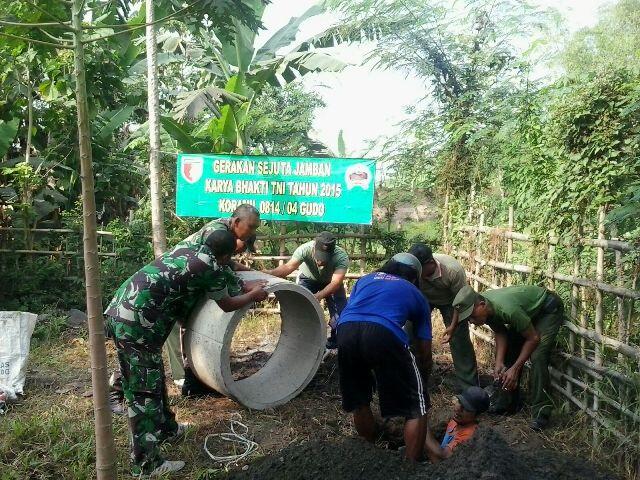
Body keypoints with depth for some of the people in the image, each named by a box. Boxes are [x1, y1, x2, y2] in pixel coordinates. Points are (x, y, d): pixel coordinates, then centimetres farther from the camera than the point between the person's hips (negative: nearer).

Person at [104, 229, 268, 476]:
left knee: (153, 379, 23)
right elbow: (227, 305, 10)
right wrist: (253, 295, 25)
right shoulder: (211, 267, -6)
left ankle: (166, 428, 40)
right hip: (137, 322, -9)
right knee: (144, 392, 0)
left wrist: (245, 287, 42)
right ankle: (145, 463, 10)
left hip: (118, 312, 9)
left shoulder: (189, 247, 17)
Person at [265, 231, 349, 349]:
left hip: (330, 281, 0)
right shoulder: (305, 249, -37)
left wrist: (318, 296, -57)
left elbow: (335, 282, -43)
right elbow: (288, 267, -46)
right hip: (308, 279, 0)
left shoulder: (341, 256, -38)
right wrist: (269, 273, -64)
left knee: (340, 312, -12)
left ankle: (334, 340, 12)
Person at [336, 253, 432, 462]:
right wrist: (422, 381, 48)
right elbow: (424, 351, 31)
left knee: (358, 401, 27)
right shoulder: (416, 295, 30)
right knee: (416, 406, 14)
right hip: (383, 334, -4)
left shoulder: (366, 279, 36)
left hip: (345, 330, 4)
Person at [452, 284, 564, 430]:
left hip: (549, 308, -8)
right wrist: (499, 363, -19)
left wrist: (515, 368, -24)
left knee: (537, 357, -22)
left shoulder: (507, 309, -40)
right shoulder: (485, 308, -17)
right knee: (507, 350, 1)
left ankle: (541, 414, -15)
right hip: (529, 310, 8)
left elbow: (533, 338, -27)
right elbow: (500, 334, -6)